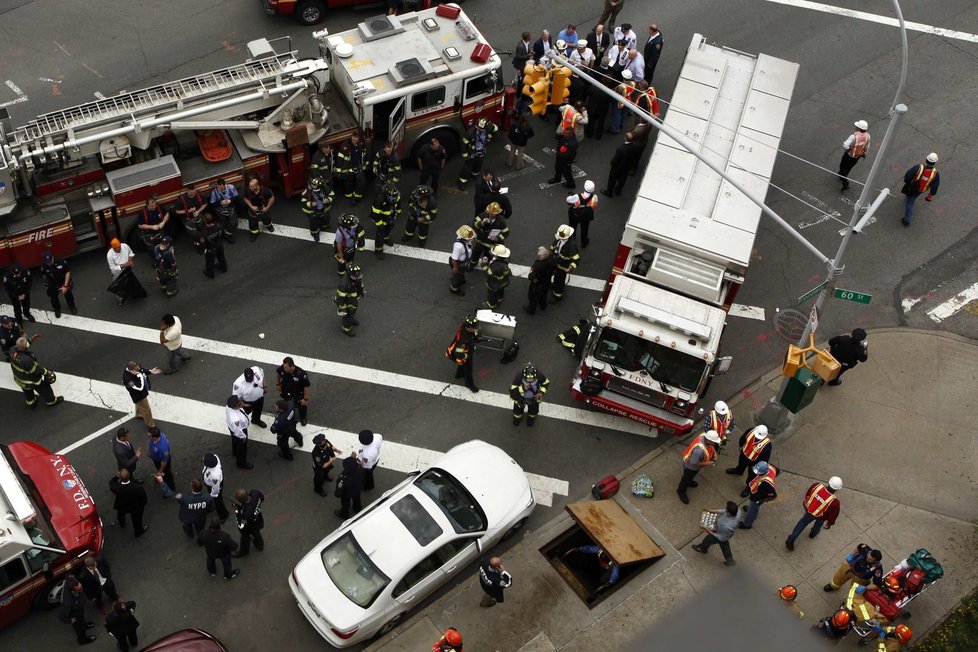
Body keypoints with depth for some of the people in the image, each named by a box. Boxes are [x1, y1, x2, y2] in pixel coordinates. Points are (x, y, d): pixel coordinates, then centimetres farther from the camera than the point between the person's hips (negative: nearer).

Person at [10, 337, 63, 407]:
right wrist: (46, 372, -10)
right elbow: (36, 369, -27)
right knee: (44, 388, 22)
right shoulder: (26, 360, -45)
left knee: (27, 391, 33)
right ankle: (51, 401, 47)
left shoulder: (13, 350, -24)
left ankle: (30, 403, 58)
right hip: (31, 380, -7)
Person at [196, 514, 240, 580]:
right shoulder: (225, 536, -45)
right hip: (223, 554, -2)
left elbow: (199, 543, -14)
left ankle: (212, 572, 65)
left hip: (210, 552, 2)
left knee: (210, 559, 37)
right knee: (226, 562, 31)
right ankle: (229, 575, 57)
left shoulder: (203, 535, -38)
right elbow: (234, 547, -31)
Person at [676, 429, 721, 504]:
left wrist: (714, 453, -11)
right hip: (691, 466, -7)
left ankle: (689, 482, 66)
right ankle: (681, 491, 49)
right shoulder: (699, 450, -49)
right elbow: (693, 463, -33)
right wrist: (706, 463, -24)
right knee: (687, 478, 22)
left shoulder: (705, 435, -26)